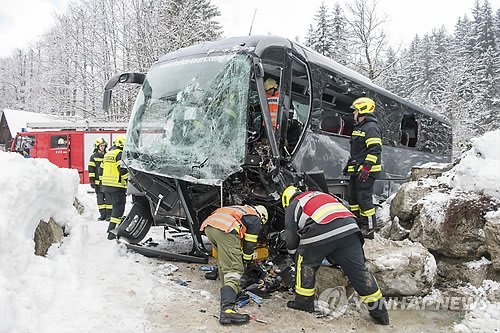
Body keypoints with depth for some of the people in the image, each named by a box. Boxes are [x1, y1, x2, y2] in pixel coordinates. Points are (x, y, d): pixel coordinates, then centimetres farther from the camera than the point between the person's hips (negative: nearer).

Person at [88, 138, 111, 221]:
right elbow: (91, 169, 0)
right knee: (100, 198, 4)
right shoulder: (93, 157, 3)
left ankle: (108, 214, 6)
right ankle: (102, 214, 11)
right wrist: (92, 181, -5)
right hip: (98, 182, -1)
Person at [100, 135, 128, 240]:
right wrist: (126, 179, -6)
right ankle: (111, 231, -8)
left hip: (106, 185, 9)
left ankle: (111, 227, 25)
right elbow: (123, 169, -20)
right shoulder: (120, 154, -10)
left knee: (115, 206, 20)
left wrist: (102, 181, 27)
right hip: (117, 185, -9)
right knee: (119, 207, -4)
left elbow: (101, 169, 21)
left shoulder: (107, 154, 18)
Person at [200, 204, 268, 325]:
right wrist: (248, 261, 33)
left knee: (224, 260, 29)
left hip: (208, 226, 8)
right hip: (224, 230, -8)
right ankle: (227, 310, -23)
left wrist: (238, 255, 52)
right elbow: (249, 244, 17)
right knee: (234, 270, -9)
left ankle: (229, 290, 33)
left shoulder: (242, 210, 38)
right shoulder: (256, 219, 18)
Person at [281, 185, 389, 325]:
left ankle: (304, 302, 25)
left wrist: (292, 251, 42)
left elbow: (291, 237, 20)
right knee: (359, 270, 12)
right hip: (349, 228, 5)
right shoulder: (320, 194, 39)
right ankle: (380, 312, 20)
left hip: (320, 232, -5)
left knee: (306, 264, 19)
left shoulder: (292, 206, 23)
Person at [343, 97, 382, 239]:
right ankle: (357, 223, 27)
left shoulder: (371, 128, -14)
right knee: (352, 196, 15)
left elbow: (375, 150, -22)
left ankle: (369, 228, 0)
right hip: (357, 170, 11)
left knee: (364, 198, -9)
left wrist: (366, 167, -26)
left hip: (367, 171, -11)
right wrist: (349, 164, 26)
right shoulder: (359, 127, 19)